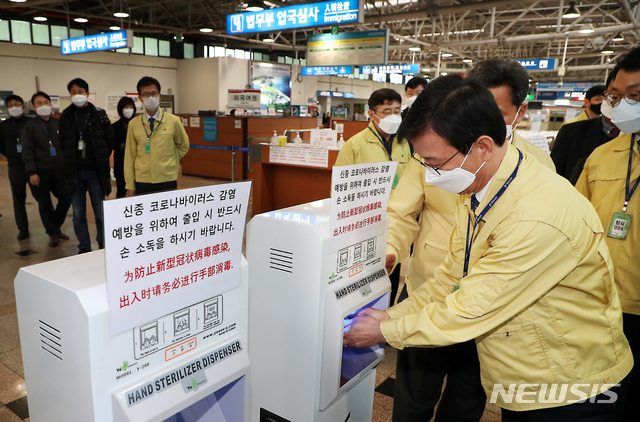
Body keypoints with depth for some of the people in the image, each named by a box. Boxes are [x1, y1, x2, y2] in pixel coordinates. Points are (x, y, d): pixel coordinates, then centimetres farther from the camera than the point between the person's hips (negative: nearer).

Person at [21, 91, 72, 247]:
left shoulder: (59, 123, 10)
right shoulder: (30, 126, 2)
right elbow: (27, 151, -3)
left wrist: (71, 165, 6)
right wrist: (31, 172, -12)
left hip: (61, 170, 2)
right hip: (41, 172, -2)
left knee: (66, 200, 3)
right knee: (45, 205, 5)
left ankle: (55, 227, 26)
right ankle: (53, 234, 19)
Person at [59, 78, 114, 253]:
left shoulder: (99, 115, 0)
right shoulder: (66, 116, 6)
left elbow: (110, 140, 6)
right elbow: (62, 142, 12)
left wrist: (101, 159, 7)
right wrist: (70, 162, 6)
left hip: (95, 171, -2)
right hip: (75, 172, 2)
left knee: (100, 213, 3)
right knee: (78, 214, 7)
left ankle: (104, 246, 19)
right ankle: (84, 248, 18)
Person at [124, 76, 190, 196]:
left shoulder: (173, 121, 1)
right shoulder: (133, 124, 4)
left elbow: (184, 146, 17)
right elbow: (129, 156, 6)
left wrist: (170, 160, 7)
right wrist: (130, 186, 4)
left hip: (167, 181, -1)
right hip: (142, 182, 1)